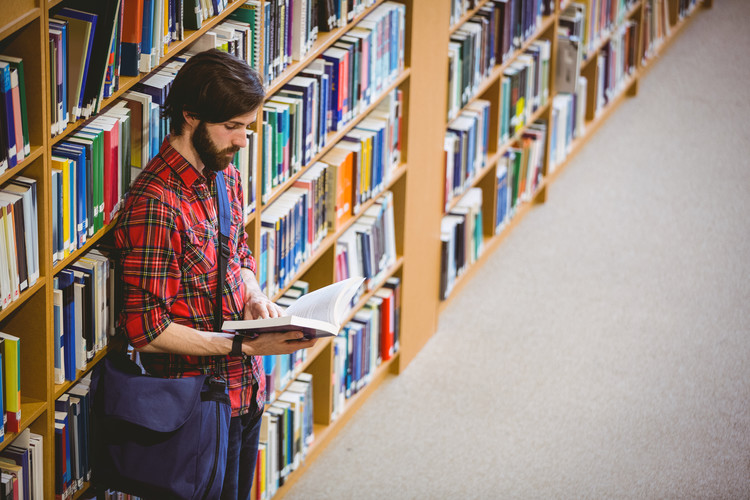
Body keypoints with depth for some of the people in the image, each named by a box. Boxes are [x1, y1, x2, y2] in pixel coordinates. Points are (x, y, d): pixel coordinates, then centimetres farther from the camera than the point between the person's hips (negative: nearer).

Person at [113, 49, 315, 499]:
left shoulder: (225, 175, 4)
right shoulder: (154, 205, -25)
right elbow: (146, 330, -25)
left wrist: (254, 297, -2)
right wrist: (245, 346, -26)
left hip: (246, 390, 8)